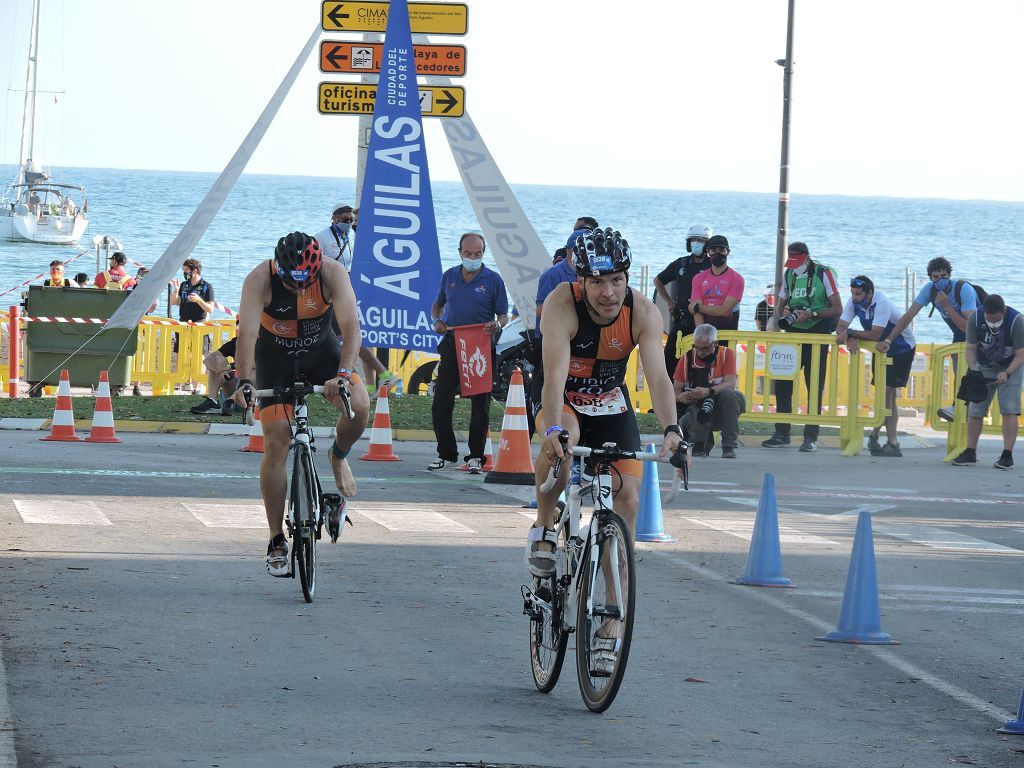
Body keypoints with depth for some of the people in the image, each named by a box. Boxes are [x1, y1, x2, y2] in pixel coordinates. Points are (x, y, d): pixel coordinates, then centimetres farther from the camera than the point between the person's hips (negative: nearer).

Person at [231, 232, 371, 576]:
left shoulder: (333, 273, -27)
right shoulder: (260, 279, -29)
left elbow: (350, 325, -34)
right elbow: (247, 332, -36)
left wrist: (343, 374, -49)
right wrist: (243, 382, -49)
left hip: (321, 349, 1)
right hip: (275, 357, -1)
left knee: (359, 406, -26)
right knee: (276, 444, -9)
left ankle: (339, 456, 8)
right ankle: (276, 541, 1)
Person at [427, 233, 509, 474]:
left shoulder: (493, 280, -1)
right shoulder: (449, 276, 9)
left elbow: (503, 315, 1)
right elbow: (438, 303, 23)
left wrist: (497, 325, -22)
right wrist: (436, 321, 2)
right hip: (452, 343, 3)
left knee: (480, 405, 1)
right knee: (441, 402, 1)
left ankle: (476, 457, 10)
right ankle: (446, 454, 13)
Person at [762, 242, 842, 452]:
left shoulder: (824, 273, -6)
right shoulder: (789, 274, 10)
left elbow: (837, 309, -8)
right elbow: (781, 304, 20)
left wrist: (811, 314, -18)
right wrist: (779, 317, -2)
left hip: (817, 335, -5)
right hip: (793, 333, 5)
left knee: (815, 386, -3)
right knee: (782, 383, 1)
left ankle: (811, 437, 1)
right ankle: (782, 433, 10)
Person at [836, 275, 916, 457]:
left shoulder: (882, 303, -31)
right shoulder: (853, 302, -11)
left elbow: (875, 335, -36)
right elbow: (841, 328, -13)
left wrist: (850, 333, -29)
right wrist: (851, 339, -34)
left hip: (902, 348, -6)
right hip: (882, 348, 6)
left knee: (888, 392, -12)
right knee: (884, 393, 4)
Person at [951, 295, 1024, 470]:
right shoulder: (975, 318, -23)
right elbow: (970, 349, -16)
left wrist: (1007, 373, -37)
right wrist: (973, 370, -33)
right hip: (983, 368, 3)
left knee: (1009, 410, -14)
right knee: (974, 411, 0)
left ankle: (1007, 455, -12)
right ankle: (970, 452, 11)